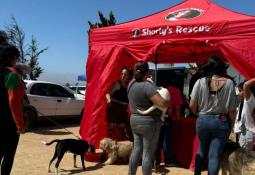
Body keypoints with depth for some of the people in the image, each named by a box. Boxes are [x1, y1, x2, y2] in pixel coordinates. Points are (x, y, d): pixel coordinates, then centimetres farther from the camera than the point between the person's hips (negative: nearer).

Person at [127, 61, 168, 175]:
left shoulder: (131, 84, 4)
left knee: (137, 149, 17)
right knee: (148, 153, 1)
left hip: (135, 120, 8)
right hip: (149, 122, -8)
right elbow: (162, 103, -30)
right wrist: (168, 103, -9)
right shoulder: (147, 85, -21)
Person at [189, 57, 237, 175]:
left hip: (203, 120, 2)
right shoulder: (229, 83, -7)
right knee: (215, 155, 4)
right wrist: (231, 124, 9)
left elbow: (192, 105, -6)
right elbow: (232, 110, -7)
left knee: (202, 150, 22)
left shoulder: (200, 82, -6)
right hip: (222, 122, -1)